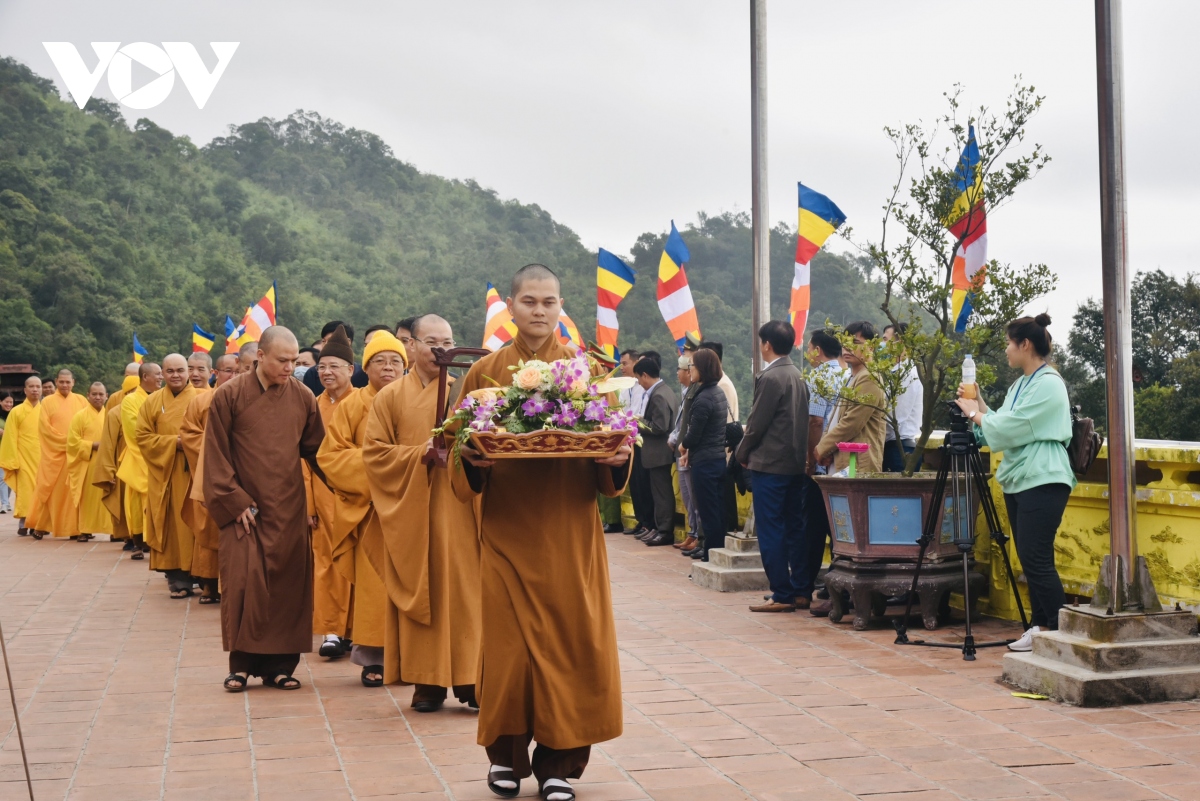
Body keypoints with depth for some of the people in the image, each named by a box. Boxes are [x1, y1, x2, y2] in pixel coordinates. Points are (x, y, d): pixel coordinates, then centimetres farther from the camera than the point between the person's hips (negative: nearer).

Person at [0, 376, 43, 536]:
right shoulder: (16, 412, 1)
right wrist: (13, 462, -8)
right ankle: (23, 525, 1)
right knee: (25, 491, -3)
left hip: (43, 460, 2)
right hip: (24, 460, -2)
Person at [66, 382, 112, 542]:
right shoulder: (80, 416, -2)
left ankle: (111, 529, 6)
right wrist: (94, 445, -15)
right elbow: (72, 442, -6)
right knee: (88, 498, -2)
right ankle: (85, 530, 4)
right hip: (87, 464, -3)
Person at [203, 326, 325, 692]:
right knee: (243, 583, -5)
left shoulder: (303, 398, 3)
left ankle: (279, 664, 11)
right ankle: (241, 662, 6)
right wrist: (235, 501, -8)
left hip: (289, 510, 2)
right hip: (243, 508, -2)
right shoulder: (229, 396, -4)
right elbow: (216, 455, -3)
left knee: (287, 585, 2)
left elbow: (316, 452, 9)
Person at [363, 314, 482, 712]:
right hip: (411, 510, -1)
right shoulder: (391, 396, 5)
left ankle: (468, 677, 4)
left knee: (463, 590, -2)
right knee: (421, 592, 2)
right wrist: (421, 454, -13)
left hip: (459, 507, 1)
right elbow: (374, 453, 0)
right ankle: (427, 682, 9)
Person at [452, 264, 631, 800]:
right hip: (506, 528, 0)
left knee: (569, 635, -1)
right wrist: (472, 457, -15)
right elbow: (463, 450, 6)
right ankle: (506, 754, 17)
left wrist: (617, 457, -15)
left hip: (569, 529, 0)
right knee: (508, 638, 1)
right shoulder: (485, 372, 6)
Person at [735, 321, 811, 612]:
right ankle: (801, 592, 15)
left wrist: (743, 453, 1)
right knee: (794, 528, 12)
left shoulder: (770, 377, -15)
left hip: (769, 463, -9)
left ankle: (782, 596, -1)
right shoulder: (798, 376, 12)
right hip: (795, 463, 9)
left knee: (770, 531, -3)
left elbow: (757, 423, -15)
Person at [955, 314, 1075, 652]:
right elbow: (1003, 429, 17)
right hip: (1018, 480, 10)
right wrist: (979, 405, 10)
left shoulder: (1048, 384, -12)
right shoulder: (1020, 384, 17)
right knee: (1030, 560, 10)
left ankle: (1061, 632, -6)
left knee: (1037, 560, -12)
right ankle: (1040, 626, 15)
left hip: (1043, 481, -10)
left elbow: (1008, 428, -17)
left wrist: (975, 413, -3)